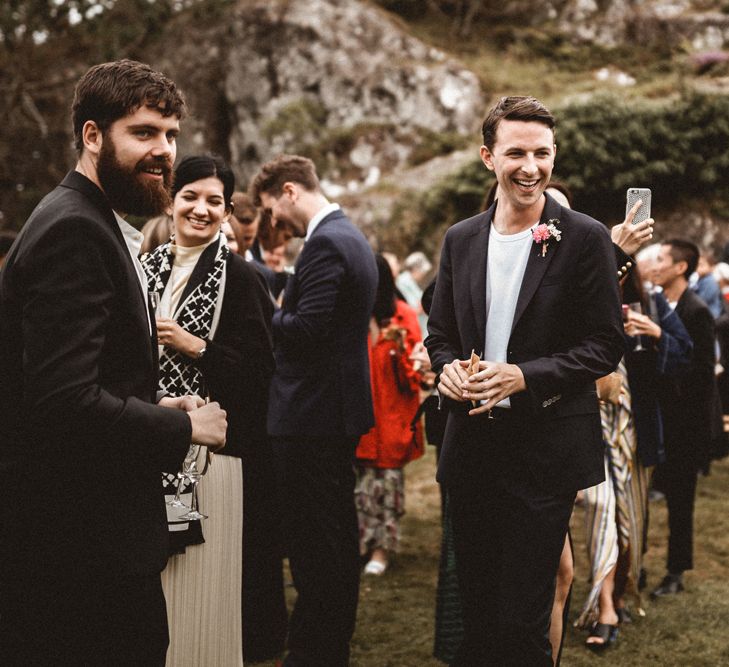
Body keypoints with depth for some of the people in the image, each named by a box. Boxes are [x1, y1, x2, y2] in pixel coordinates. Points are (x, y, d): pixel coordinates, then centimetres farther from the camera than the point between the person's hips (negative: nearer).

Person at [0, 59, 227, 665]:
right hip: (80, 549, -10)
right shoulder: (73, 233, -17)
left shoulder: (99, 227, 16)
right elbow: (65, 401, -26)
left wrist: (156, 408, 7)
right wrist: (183, 426, -13)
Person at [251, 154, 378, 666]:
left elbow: (307, 329, -24)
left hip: (312, 414, -11)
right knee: (339, 538, 17)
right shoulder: (351, 236, 16)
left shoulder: (323, 244, -17)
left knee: (313, 546, -3)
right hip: (343, 409, 11)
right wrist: (281, 314, 10)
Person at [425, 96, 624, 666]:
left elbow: (605, 346, -7)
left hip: (545, 449, -4)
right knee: (477, 614, 15)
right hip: (472, 447, 5)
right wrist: (448, 369, -6)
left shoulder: (585, 239, -6)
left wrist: (523, 376, -18)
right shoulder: (461, 240, 8)